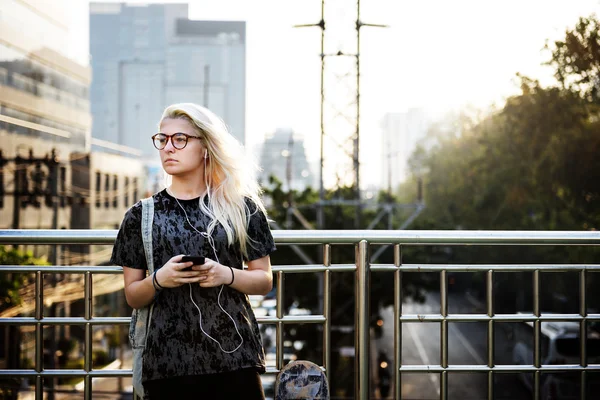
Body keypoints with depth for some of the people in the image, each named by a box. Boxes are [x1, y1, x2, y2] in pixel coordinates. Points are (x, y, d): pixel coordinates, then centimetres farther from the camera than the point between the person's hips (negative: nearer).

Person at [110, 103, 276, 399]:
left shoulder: (241, 207, 4)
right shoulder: (141, 216, 6)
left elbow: (264, 280, 7)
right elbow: (132, 297, 8)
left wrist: (226, 275, -11)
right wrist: (159, 280, -12)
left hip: (234, 356, 0)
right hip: (167, 361, 1)